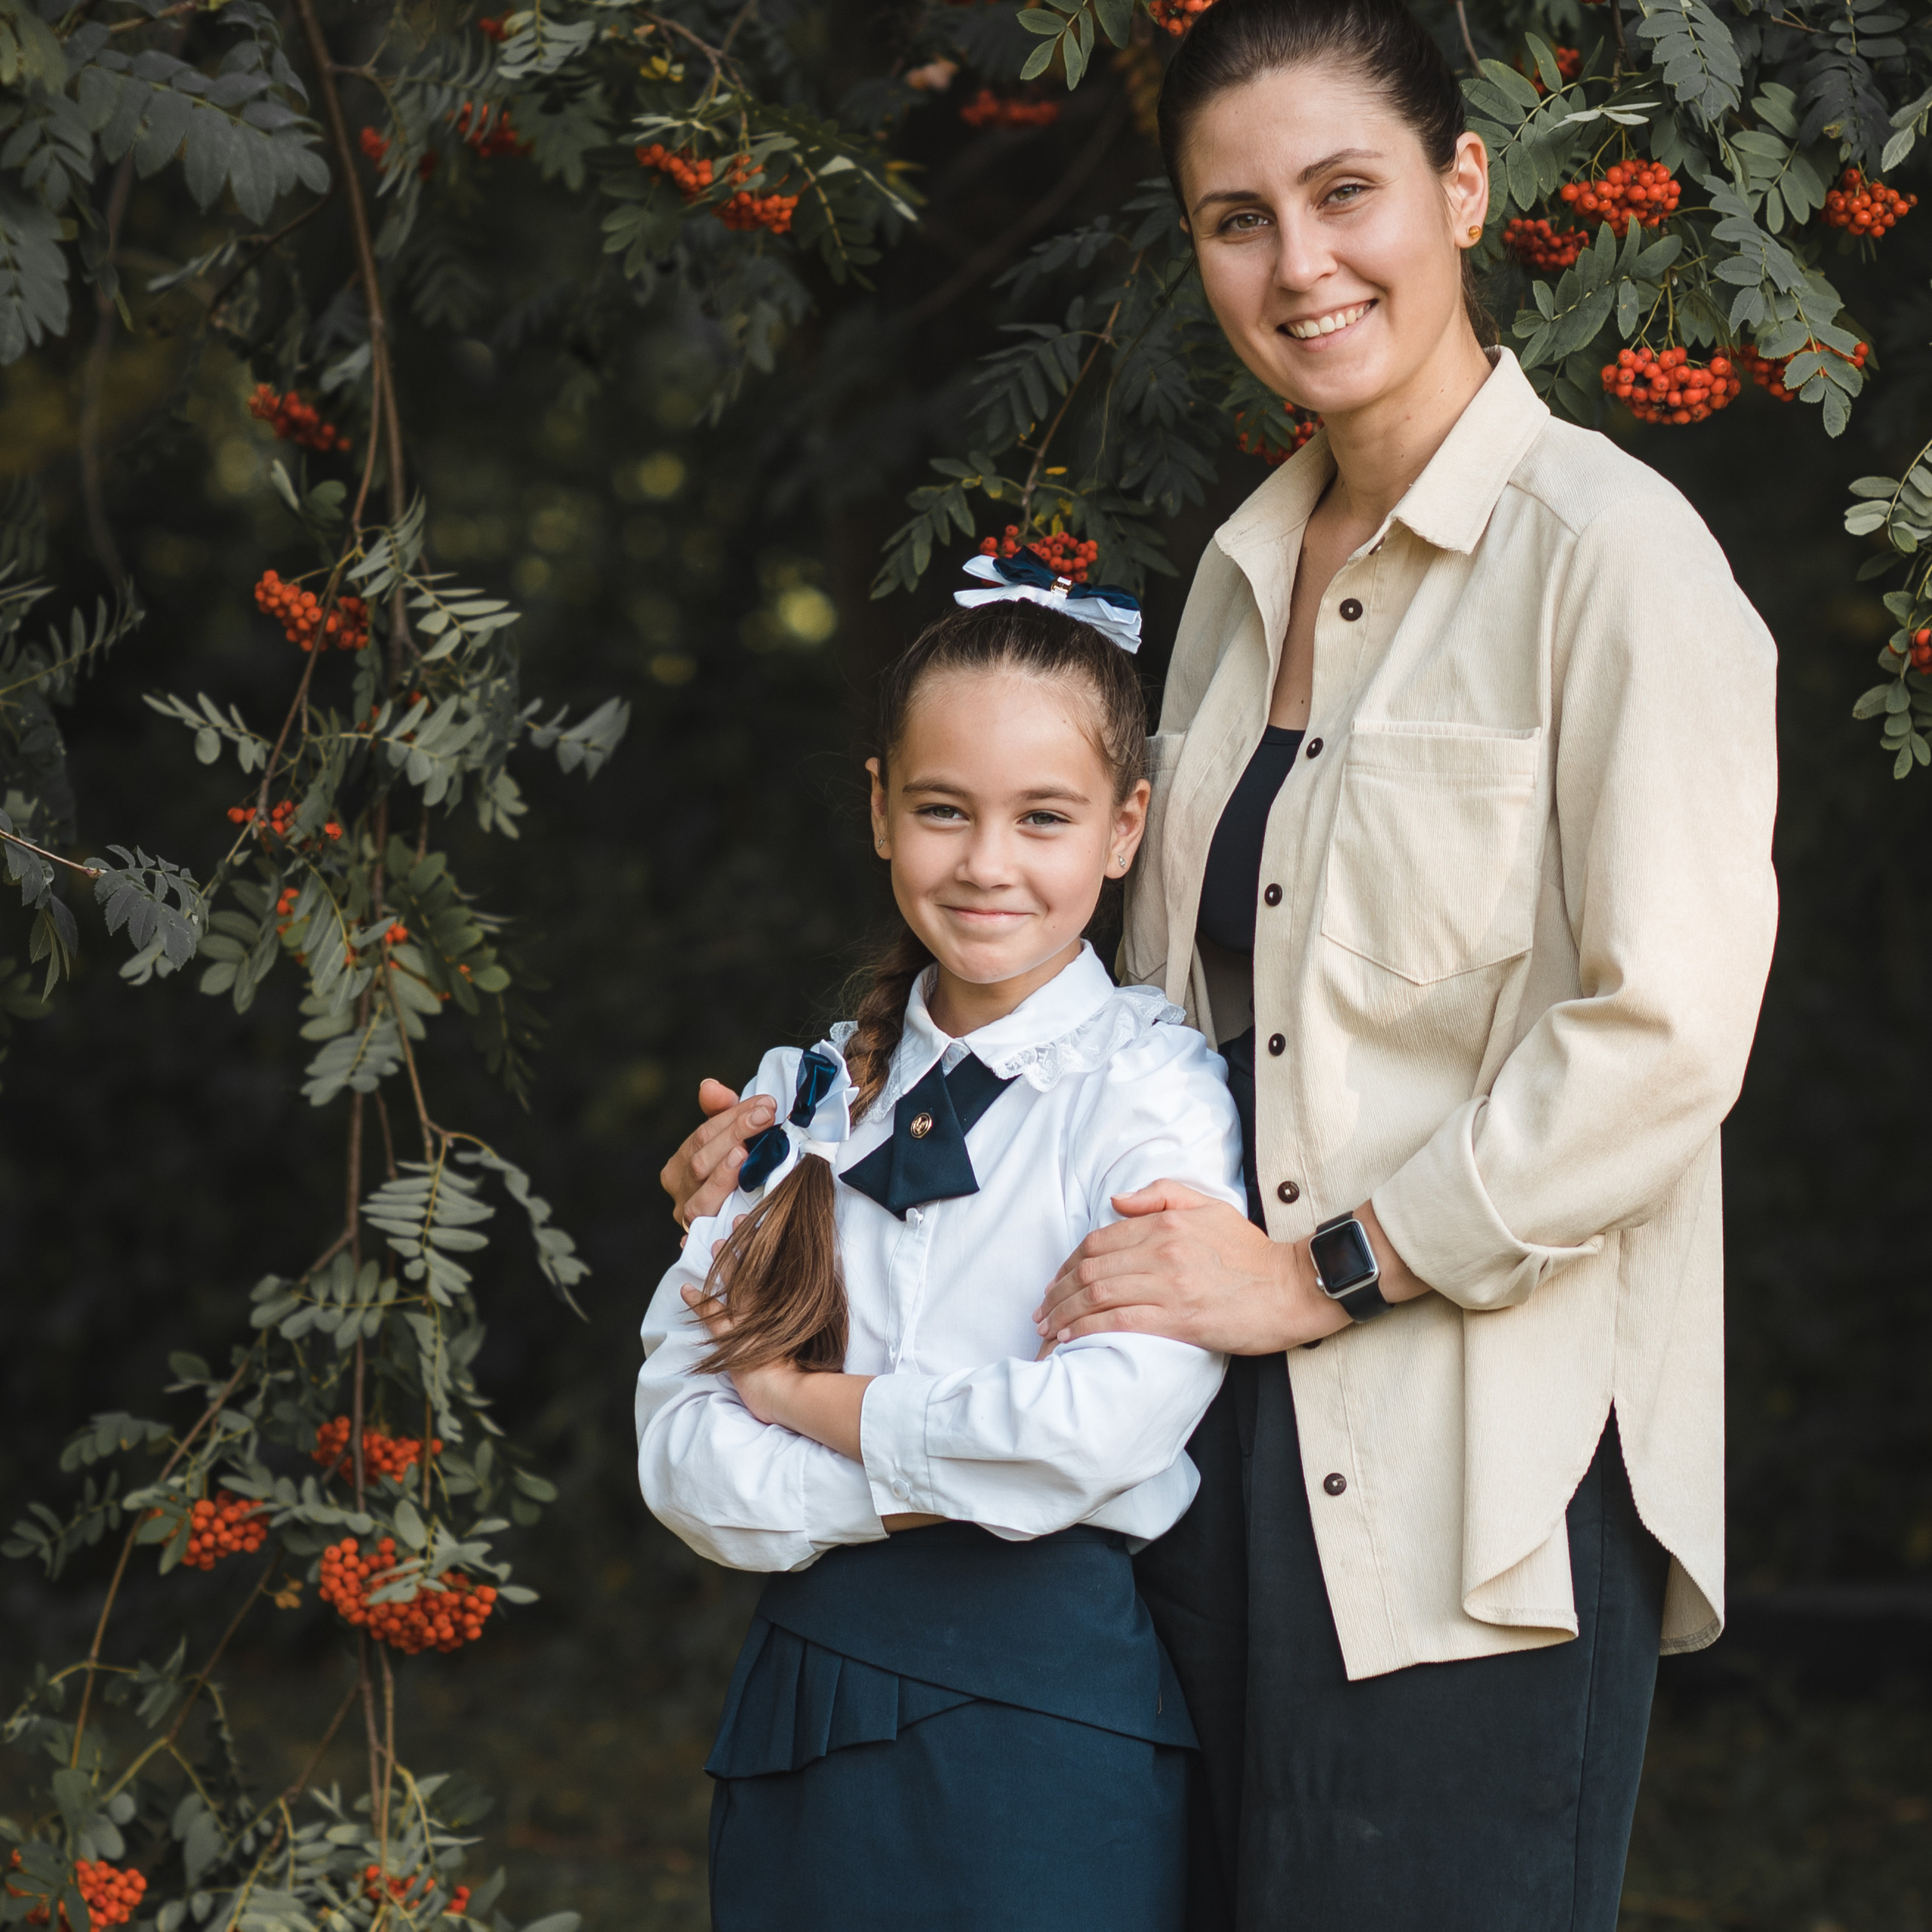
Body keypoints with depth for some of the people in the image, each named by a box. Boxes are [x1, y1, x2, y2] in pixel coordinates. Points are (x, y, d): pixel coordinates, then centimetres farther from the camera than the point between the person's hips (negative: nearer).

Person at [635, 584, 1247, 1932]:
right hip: (805, 1708, 4)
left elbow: (1099, 1428, -22)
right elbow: (680, 1453, 1)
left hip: (1052, 1707, -4)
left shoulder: (1153, 1091, -7)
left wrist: (800, 1395, -8)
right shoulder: (802, 1100, 8)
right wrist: (929, 1483, -14)